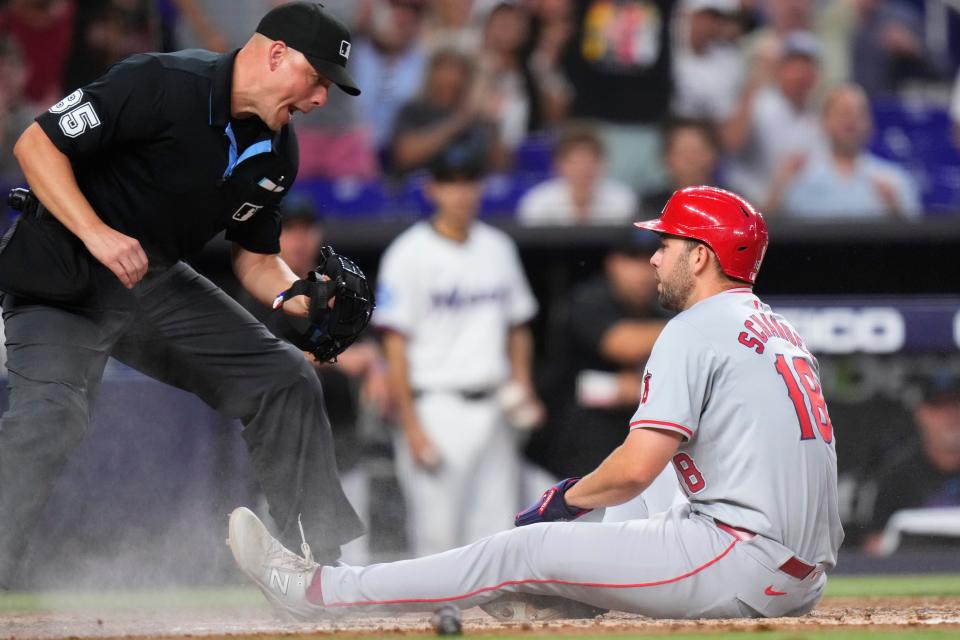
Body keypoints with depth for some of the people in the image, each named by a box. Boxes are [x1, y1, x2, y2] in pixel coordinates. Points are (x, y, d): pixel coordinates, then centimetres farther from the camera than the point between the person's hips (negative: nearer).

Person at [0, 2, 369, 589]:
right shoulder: (162, 84, -22)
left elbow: (255, 258, 13)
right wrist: (96, 233, -31)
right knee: (50, 414, -31)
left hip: (160, 287, 8)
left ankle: (335, 559, 17)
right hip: (62, 284, -8)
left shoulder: (277, 153, 2)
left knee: (287, 380, 6)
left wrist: (302, 298, -8)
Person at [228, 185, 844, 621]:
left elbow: (636, 469, -15)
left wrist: (568, 498, 6)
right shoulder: (782, 331, 21)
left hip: (741, 559, -9)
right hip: (805, 578, 9)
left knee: (525, 552, -2)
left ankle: (319, 589, 3)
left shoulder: (696, 327, -7)